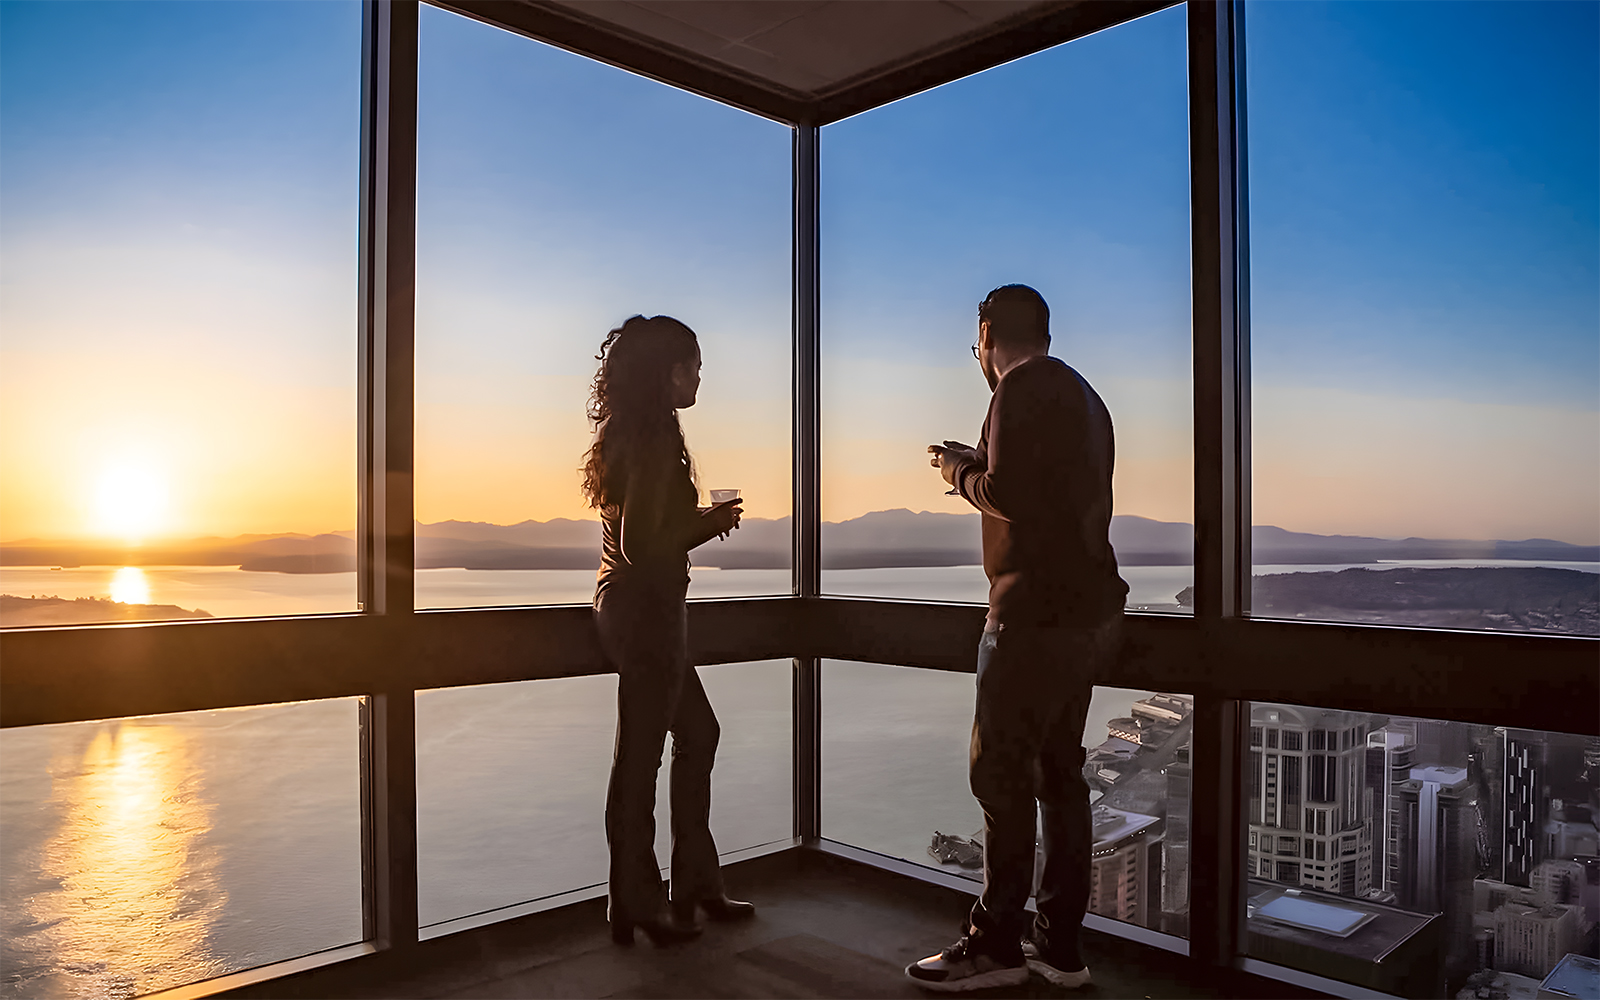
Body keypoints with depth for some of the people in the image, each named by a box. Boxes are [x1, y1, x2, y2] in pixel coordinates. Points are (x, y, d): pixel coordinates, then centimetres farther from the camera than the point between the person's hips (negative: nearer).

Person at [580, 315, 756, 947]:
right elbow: (640, 544, -22)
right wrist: (709, 524, -8)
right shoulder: (656, 441, -17)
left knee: (698, 734, 18)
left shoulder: (630, 436, 14)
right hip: (646, 609, -11)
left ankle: (697, 887, 27)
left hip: (629, 605, 11)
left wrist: (706, 519, 11)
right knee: (640, 758, 0)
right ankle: (638, 906, 15)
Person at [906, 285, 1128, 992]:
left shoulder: (1023, 387, -10)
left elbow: (1007, 496, -19)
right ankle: (1059, 946, 19)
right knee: (1059, 771, 12)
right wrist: (980, 466, 19)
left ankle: (995, 945, 6)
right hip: (1089, 608, 10)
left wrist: (959, 471, -1)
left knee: (1001, 774, -3)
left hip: (1039, 611, -10)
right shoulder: (1081, 394, 19)